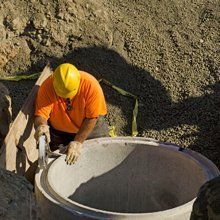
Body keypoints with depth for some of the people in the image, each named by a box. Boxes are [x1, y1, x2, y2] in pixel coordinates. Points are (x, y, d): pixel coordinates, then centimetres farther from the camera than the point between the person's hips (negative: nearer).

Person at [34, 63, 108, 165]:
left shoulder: (91, 85, -32)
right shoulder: (47, 87, -29)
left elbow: (91, 118, -24)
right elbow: (40, 115, -28)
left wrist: (78, 142, -28)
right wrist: (41, 126, -51)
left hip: (88, 128, -1)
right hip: (58, 131, 1)